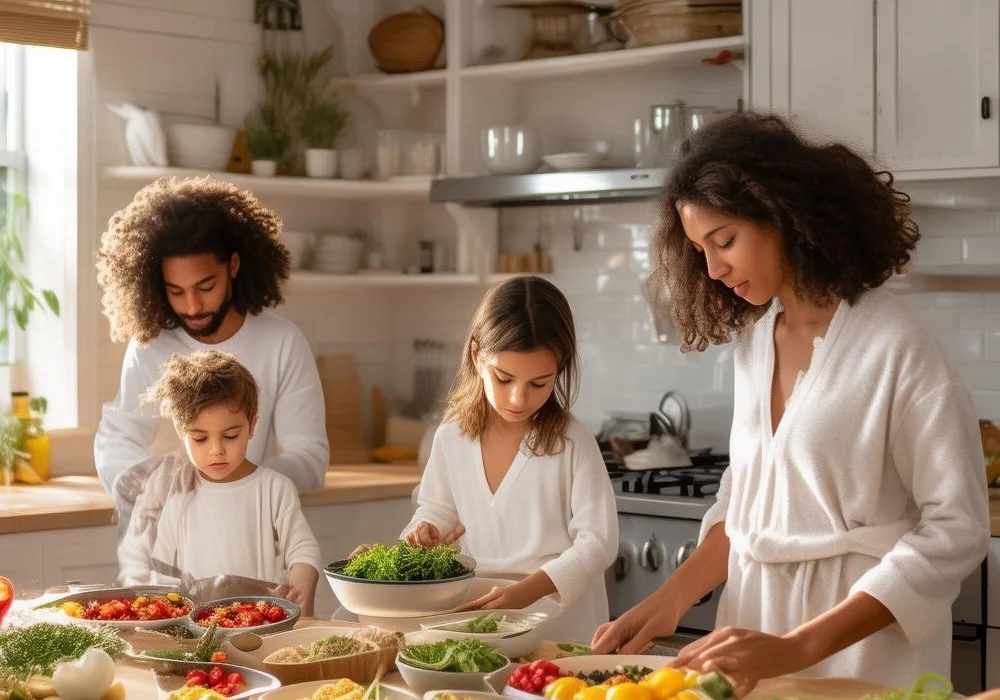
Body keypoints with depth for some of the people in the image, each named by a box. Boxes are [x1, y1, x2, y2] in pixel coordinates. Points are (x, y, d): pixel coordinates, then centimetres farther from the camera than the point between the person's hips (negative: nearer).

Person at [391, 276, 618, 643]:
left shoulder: (572, 442, -8)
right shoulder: (451, 437, 4)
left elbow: (597, 542, -9)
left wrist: (530, 589, -21)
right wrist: (423, 533, -2)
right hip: (479, 623, 1)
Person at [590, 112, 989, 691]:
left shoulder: (896, 347, -16)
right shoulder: (753, 339, 4)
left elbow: (956, 531, -18)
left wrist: (795, 647, -23)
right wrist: (672, 600, -2)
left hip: (860, 644, -6)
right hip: (758, 620, 6)